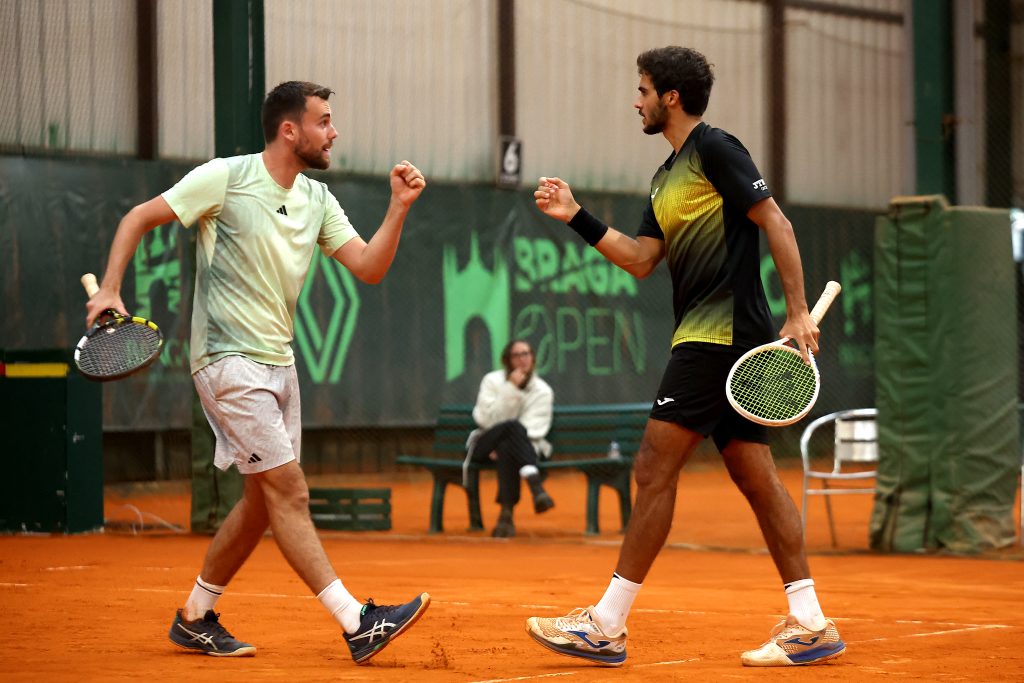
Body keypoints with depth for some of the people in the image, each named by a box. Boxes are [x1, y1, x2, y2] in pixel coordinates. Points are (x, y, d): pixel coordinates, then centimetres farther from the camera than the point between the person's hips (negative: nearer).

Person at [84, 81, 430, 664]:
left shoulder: (317, 200, 8)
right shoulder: (224, 179, -10)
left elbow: (369, 267, 3)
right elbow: (138, 219, -3)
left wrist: (400, 208, -10)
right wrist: (109, 290, -13)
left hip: (278, 361, 8)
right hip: (229, 360, -8)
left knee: (262, 503, 10)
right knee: (290, 491, -12)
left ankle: (196, 617, 23)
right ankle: (358, 624, -16)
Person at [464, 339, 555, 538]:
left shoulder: (543, 390, 4)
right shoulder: (492, 381, 3)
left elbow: (535, 428, -8)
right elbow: (487, 419, -9)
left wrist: (507, 442, -23)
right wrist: (511, 390, -16)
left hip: (524, 445, 1)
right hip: (486, 446, -1)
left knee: (507, 449, -38)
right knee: (513, 425, -36)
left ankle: (507, 514, -49)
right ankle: (537, 487, -56)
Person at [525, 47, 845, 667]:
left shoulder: (715, 149, -6)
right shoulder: (667, 178, 21)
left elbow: (775, 222, -11)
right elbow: (641, 260, 17)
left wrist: (799, 312, -16)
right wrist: (576, 218, 10)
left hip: (722, 331, -10)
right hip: (707, 337, 10)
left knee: (654, 470, -9)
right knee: (756, 476, 7)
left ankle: (606, 626, -7)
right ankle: (809, 625, 7)